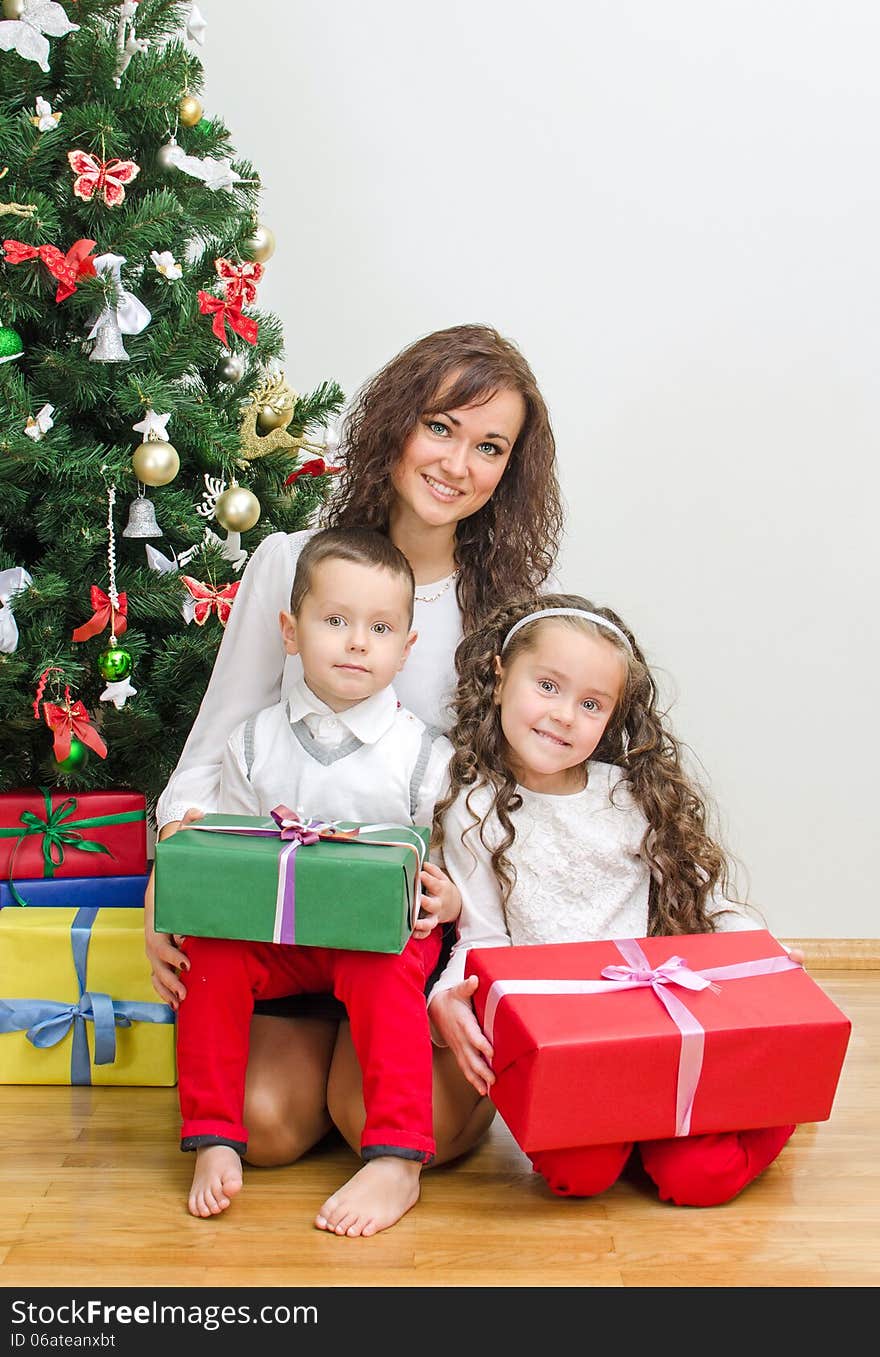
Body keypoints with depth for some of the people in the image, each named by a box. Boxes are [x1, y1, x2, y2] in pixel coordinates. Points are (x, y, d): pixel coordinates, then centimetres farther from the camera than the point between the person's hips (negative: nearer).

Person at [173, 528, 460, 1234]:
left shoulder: (425, 753, -2)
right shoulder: (254, 744, 5)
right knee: (210, 950, -23)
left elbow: (447, 872, 3)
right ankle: (214, 1142, -11)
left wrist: (446, 901, -19)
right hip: (274, 931, 3)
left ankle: (397, 1162, -27)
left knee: (382, 965, -33)